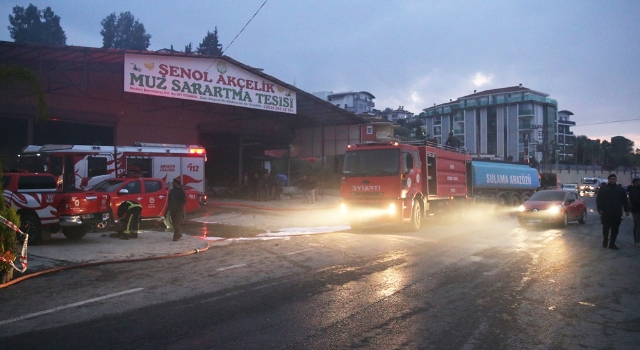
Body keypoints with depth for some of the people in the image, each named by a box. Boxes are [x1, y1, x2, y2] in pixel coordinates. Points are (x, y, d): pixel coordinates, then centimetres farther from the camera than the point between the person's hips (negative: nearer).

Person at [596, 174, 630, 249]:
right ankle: (605, 240, 20)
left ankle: (612, 243, 10)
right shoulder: (603, 189, 2)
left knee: (615, 229, 4)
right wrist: (600, 209, -11)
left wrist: (626, 210, 5)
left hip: (617, 213, 3)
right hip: (606, 213, -2)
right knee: (606, 228, 2)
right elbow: (598, 200, -2)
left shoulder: (621, 189, 10)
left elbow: (625, 201, 11)